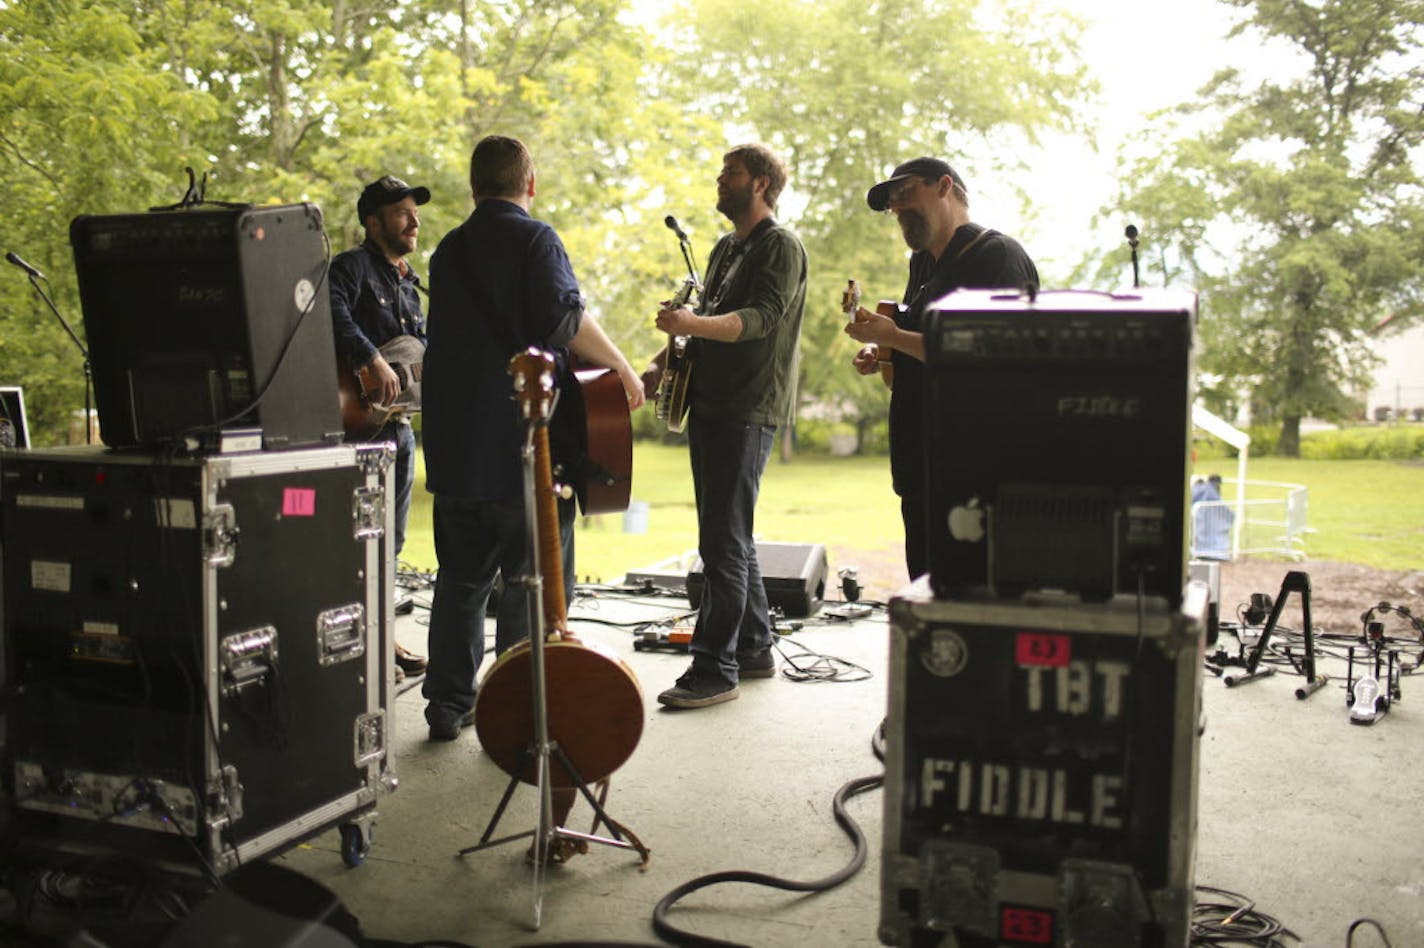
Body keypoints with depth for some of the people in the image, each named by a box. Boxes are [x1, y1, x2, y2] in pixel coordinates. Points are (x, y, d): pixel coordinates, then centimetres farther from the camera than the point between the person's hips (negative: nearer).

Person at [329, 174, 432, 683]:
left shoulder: (407, 281, 20)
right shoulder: (351, 265, -8)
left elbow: (422, 344, 26)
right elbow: (332, 310, -28)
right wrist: (373, 361, -34)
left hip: (399, 421, 9)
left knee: (390, 538, 15)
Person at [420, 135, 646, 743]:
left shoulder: (450, 249, 15)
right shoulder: (534, 239, -6)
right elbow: (566, 319, -20)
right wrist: (622, 371, -7)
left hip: (455, 447, 7)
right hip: (525, 443, -7)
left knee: (461, 577, 15)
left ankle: (449, 705, 21)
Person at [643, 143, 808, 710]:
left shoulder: (781, 246, -7)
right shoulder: (725, 248, 21)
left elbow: (763, 317, -21)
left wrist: (693, 324, -35)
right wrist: (664, 363, 11)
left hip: (747, 413, -9)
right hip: (710, 407, 10)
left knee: (723, 542, -11)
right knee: (730, 536, 13)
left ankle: (715, 669, -7)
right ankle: (754, 650, 24)